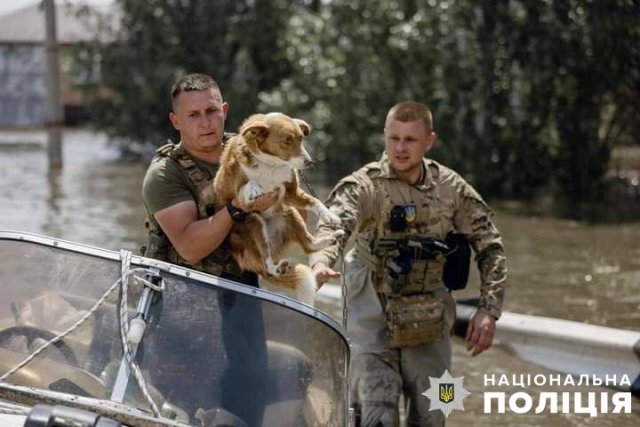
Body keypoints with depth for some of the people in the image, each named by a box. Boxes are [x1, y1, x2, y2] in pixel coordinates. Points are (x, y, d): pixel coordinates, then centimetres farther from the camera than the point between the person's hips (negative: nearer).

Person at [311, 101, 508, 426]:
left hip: (429, 323, 4)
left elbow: (490, 247, 8)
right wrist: (321, 261, -54)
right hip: (374, 323, -4)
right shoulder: (364, 186, -12)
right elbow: (333, 226, -32)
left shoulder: (451, 188, 1)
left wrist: (489, 309, -3)